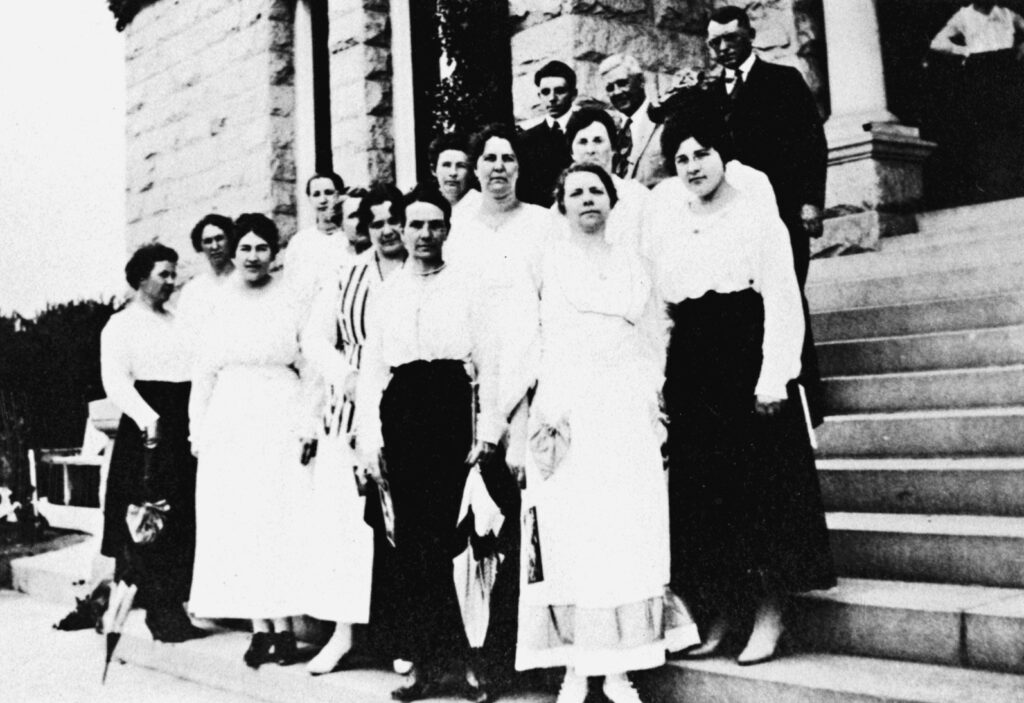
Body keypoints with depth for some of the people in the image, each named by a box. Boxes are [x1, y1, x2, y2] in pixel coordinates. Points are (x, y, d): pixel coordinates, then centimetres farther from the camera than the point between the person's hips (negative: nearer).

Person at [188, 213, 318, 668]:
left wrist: (308, 427, -8)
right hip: (229, 424, 3)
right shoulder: (218, 304, 9)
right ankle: (260, 627, 8)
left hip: (280, 425, -3)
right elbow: (204, 372, 11)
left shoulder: (292, 303, 0)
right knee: (236, 527, 1)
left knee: (281, 524, -5)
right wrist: (198, 430, 7)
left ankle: (282, 626, 1)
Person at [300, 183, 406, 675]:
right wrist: (347, 376, -5)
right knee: (346, 515, 1)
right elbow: (315, 338, 12)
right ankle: (343, 630, 10)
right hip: (351, 410, 3)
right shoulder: (347, 280, 14)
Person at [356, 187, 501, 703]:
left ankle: (440, 657, 4)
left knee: (437, 531, -8)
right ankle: (425, 659, 9)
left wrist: (488, 427, -5)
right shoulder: (385, 293, 18)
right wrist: (369, 438, 5)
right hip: (400, 406, 3)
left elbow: (487, 357, 4)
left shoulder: (468, 284, 10)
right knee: (410, 538, 2)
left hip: (450, 400, -3)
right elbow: (370, 368, 14)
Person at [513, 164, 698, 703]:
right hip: (570, 410, -2)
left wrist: (652, 404, 6)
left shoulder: (632, 263, 17)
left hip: (627, 411, 3)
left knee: (629, 533, -1)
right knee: (569, 533, -4)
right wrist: (551, 408, -10)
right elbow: (548, 339, 0)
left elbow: (650, 344, 17)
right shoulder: (550, 261, 9)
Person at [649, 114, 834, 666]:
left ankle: (768, 616, 8)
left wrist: (773, 378, -14)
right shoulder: (663, 224, 12)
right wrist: (659, 377, 3)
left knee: (760, 485, -2)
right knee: (700, 491, 6)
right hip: (690, 368, 5)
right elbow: (656, 306, 11)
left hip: (748, 360, -4)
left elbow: (783, 302, -7)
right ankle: (718, 613, 17)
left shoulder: (757, 216, -1)